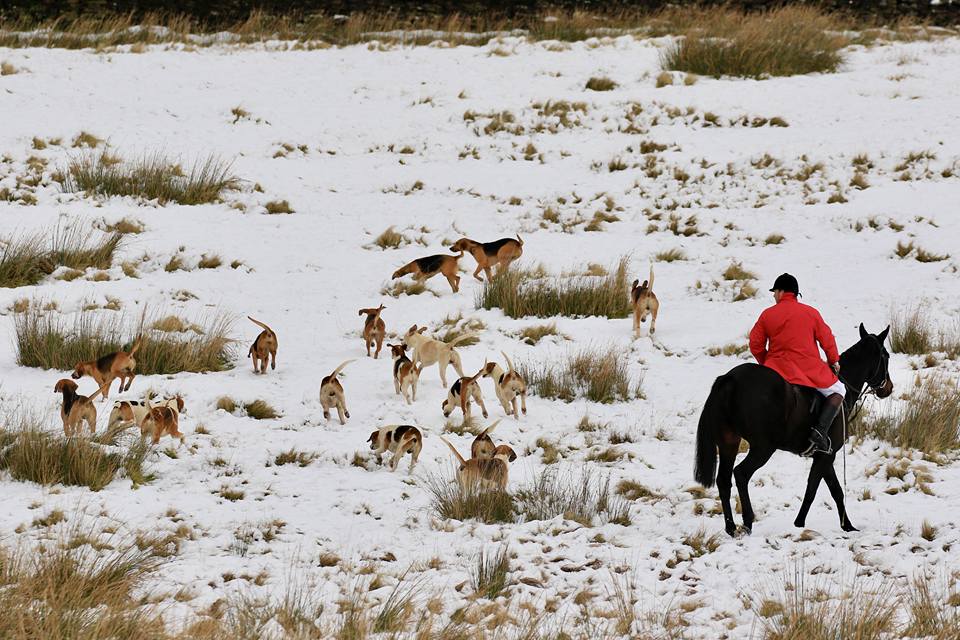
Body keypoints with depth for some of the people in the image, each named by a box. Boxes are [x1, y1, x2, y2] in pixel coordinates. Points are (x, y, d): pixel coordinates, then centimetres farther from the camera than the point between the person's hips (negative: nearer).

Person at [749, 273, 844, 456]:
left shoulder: (767, 314, 2)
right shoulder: (811, 313, 1)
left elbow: (756, 345, 4)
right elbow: (826, 339, 4)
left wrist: (765, 362, 21)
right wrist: (834, 361, 20)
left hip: (777, 368, 1)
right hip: (809, 370, -1)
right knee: (837, 391, 13)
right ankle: (820, 431, -10)